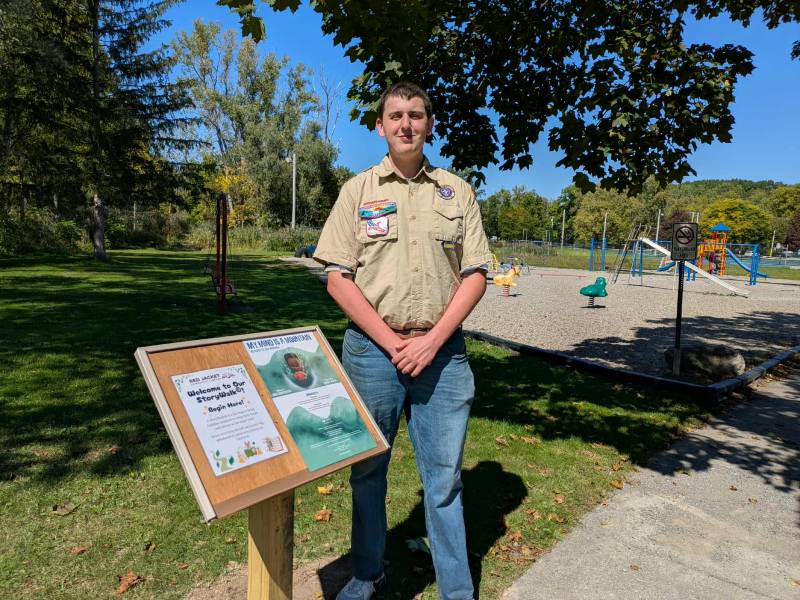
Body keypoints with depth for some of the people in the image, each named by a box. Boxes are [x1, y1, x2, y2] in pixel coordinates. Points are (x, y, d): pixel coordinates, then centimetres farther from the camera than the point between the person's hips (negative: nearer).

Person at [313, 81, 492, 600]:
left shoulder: (457, 191, 8)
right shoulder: (358, 190, 4)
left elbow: (476, 274, 3)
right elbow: (337, 277, -2)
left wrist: (432, 342, -8)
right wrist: (390, 341, -10)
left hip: (442, 351, 1)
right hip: (372, 348, 0)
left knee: (445, 475, 9)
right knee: (367, 469, 12)